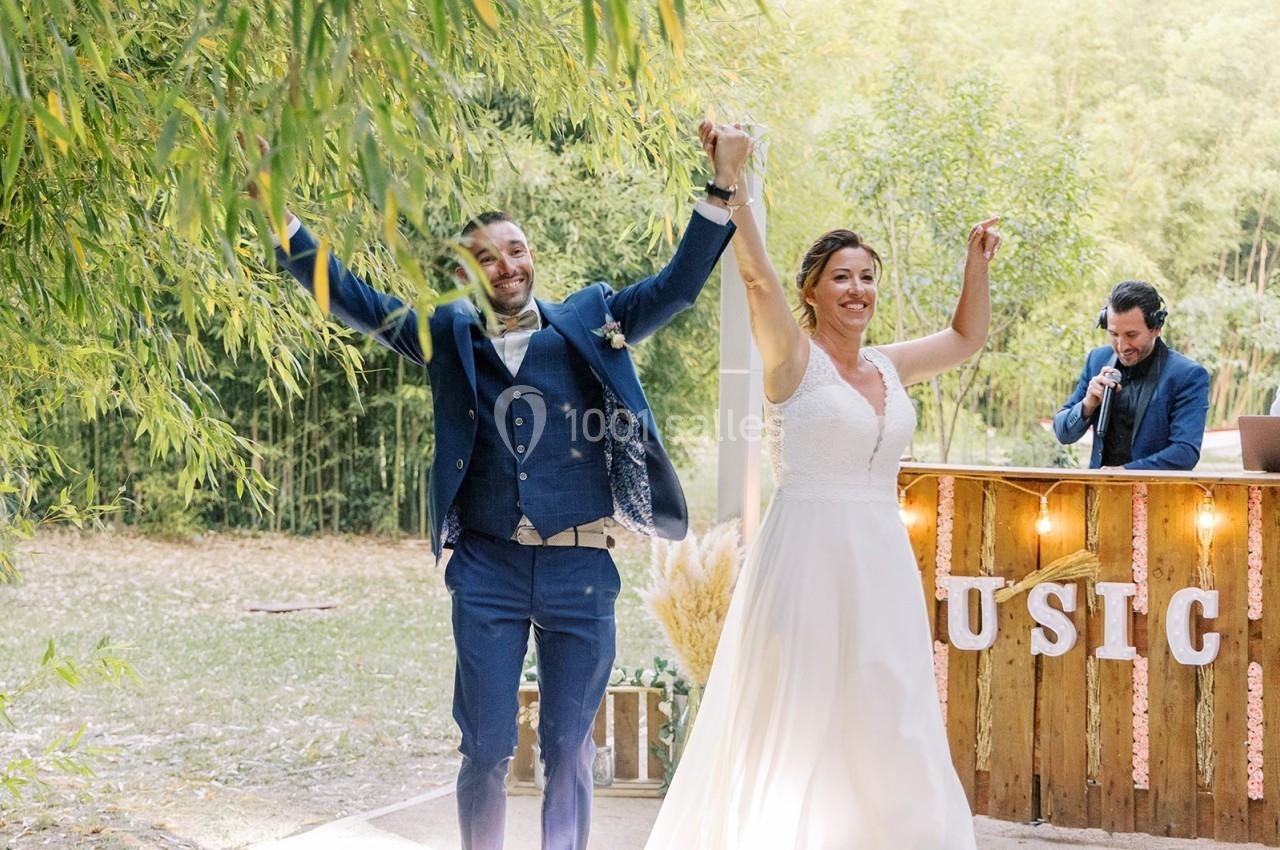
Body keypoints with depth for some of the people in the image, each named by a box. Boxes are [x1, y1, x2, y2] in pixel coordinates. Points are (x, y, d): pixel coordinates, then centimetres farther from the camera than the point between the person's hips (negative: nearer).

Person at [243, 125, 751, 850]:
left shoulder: (590, 323, 7)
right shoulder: (449, 336, 9)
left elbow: (678, 285, 0)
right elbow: (351, 298, 5)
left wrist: (722, 188, -12)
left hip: (580, 569, 0)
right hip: (487, 570, 0)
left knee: (570, 749, 7)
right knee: (486, 748, 5)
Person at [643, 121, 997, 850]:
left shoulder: (890, 367, 13)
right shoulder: (794, 358, -4)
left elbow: (968, 338, 28)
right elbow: (757, 276, -20)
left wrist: (978, 263, 18)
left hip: (883, 563, 6)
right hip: (808, 557, -6)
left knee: (883, 729, 9)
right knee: (798, 726, -1)